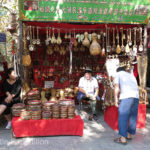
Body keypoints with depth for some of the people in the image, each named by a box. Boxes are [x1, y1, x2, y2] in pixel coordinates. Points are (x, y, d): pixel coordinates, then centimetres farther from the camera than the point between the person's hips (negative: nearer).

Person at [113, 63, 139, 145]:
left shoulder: (118, 74, 15)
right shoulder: (131, 74, 28)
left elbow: (117, 87, 3)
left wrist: (116, 99, -1)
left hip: (126, 97, -6)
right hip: (136, 96, 6)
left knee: (123, 117, -4)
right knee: (133, 116, 15)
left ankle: (123, 138, -4)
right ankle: (129, 135, 27)